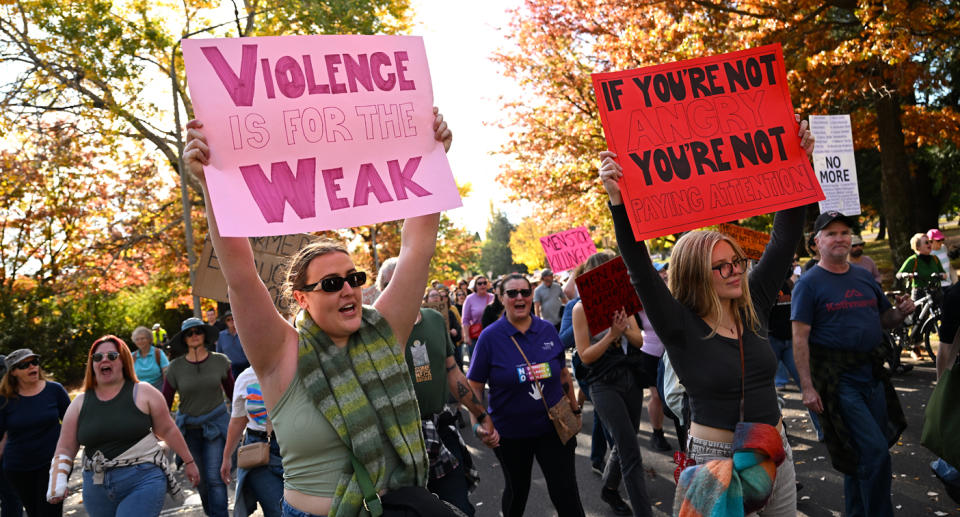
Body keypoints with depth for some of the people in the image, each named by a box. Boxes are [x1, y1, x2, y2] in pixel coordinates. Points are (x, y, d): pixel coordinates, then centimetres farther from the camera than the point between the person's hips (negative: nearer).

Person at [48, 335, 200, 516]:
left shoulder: (143, 392, -2)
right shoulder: (80, 403, 7)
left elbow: (168, 430, 4)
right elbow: (65, 450, 8)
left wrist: (188, 461, 7)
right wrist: (57, 484, -7)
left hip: (143, 481, -4)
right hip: (97, 488, 4)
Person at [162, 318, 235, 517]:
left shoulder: (220, 361, -3)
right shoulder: (175, 367, -4)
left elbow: (232, 393, 9)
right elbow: (165, 402, 1)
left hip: (216, 424, -1)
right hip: (189, 428, 1)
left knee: (215, 477, -9)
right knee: (200, 478, 11)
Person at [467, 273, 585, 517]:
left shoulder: (548, 330, -1)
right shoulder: (490, 336, -10)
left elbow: (563, 374, 11)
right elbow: (474, 387, -7)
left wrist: (575, 409, 15)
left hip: (553, 426, 1)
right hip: (510, 433, -1)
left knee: (566, 493, 1)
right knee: (517, 489, 18)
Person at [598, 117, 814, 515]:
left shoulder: (752, 307, 0)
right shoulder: (680, 327, -14)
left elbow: (784, 240, -2)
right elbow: (640, 271, -27)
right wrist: (618, 202, -38)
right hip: (716, 456, -5)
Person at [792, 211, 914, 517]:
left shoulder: (865, 277, 12)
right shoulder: (809, 283, -7)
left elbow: (884, 320, 19)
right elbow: (800, 338, -12)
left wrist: (901, 312, -4)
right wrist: (807, 387, -18)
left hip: (872, 374, 6)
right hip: (837, 379, -6)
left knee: (861, 455, 16)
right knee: (875, 451, -11)